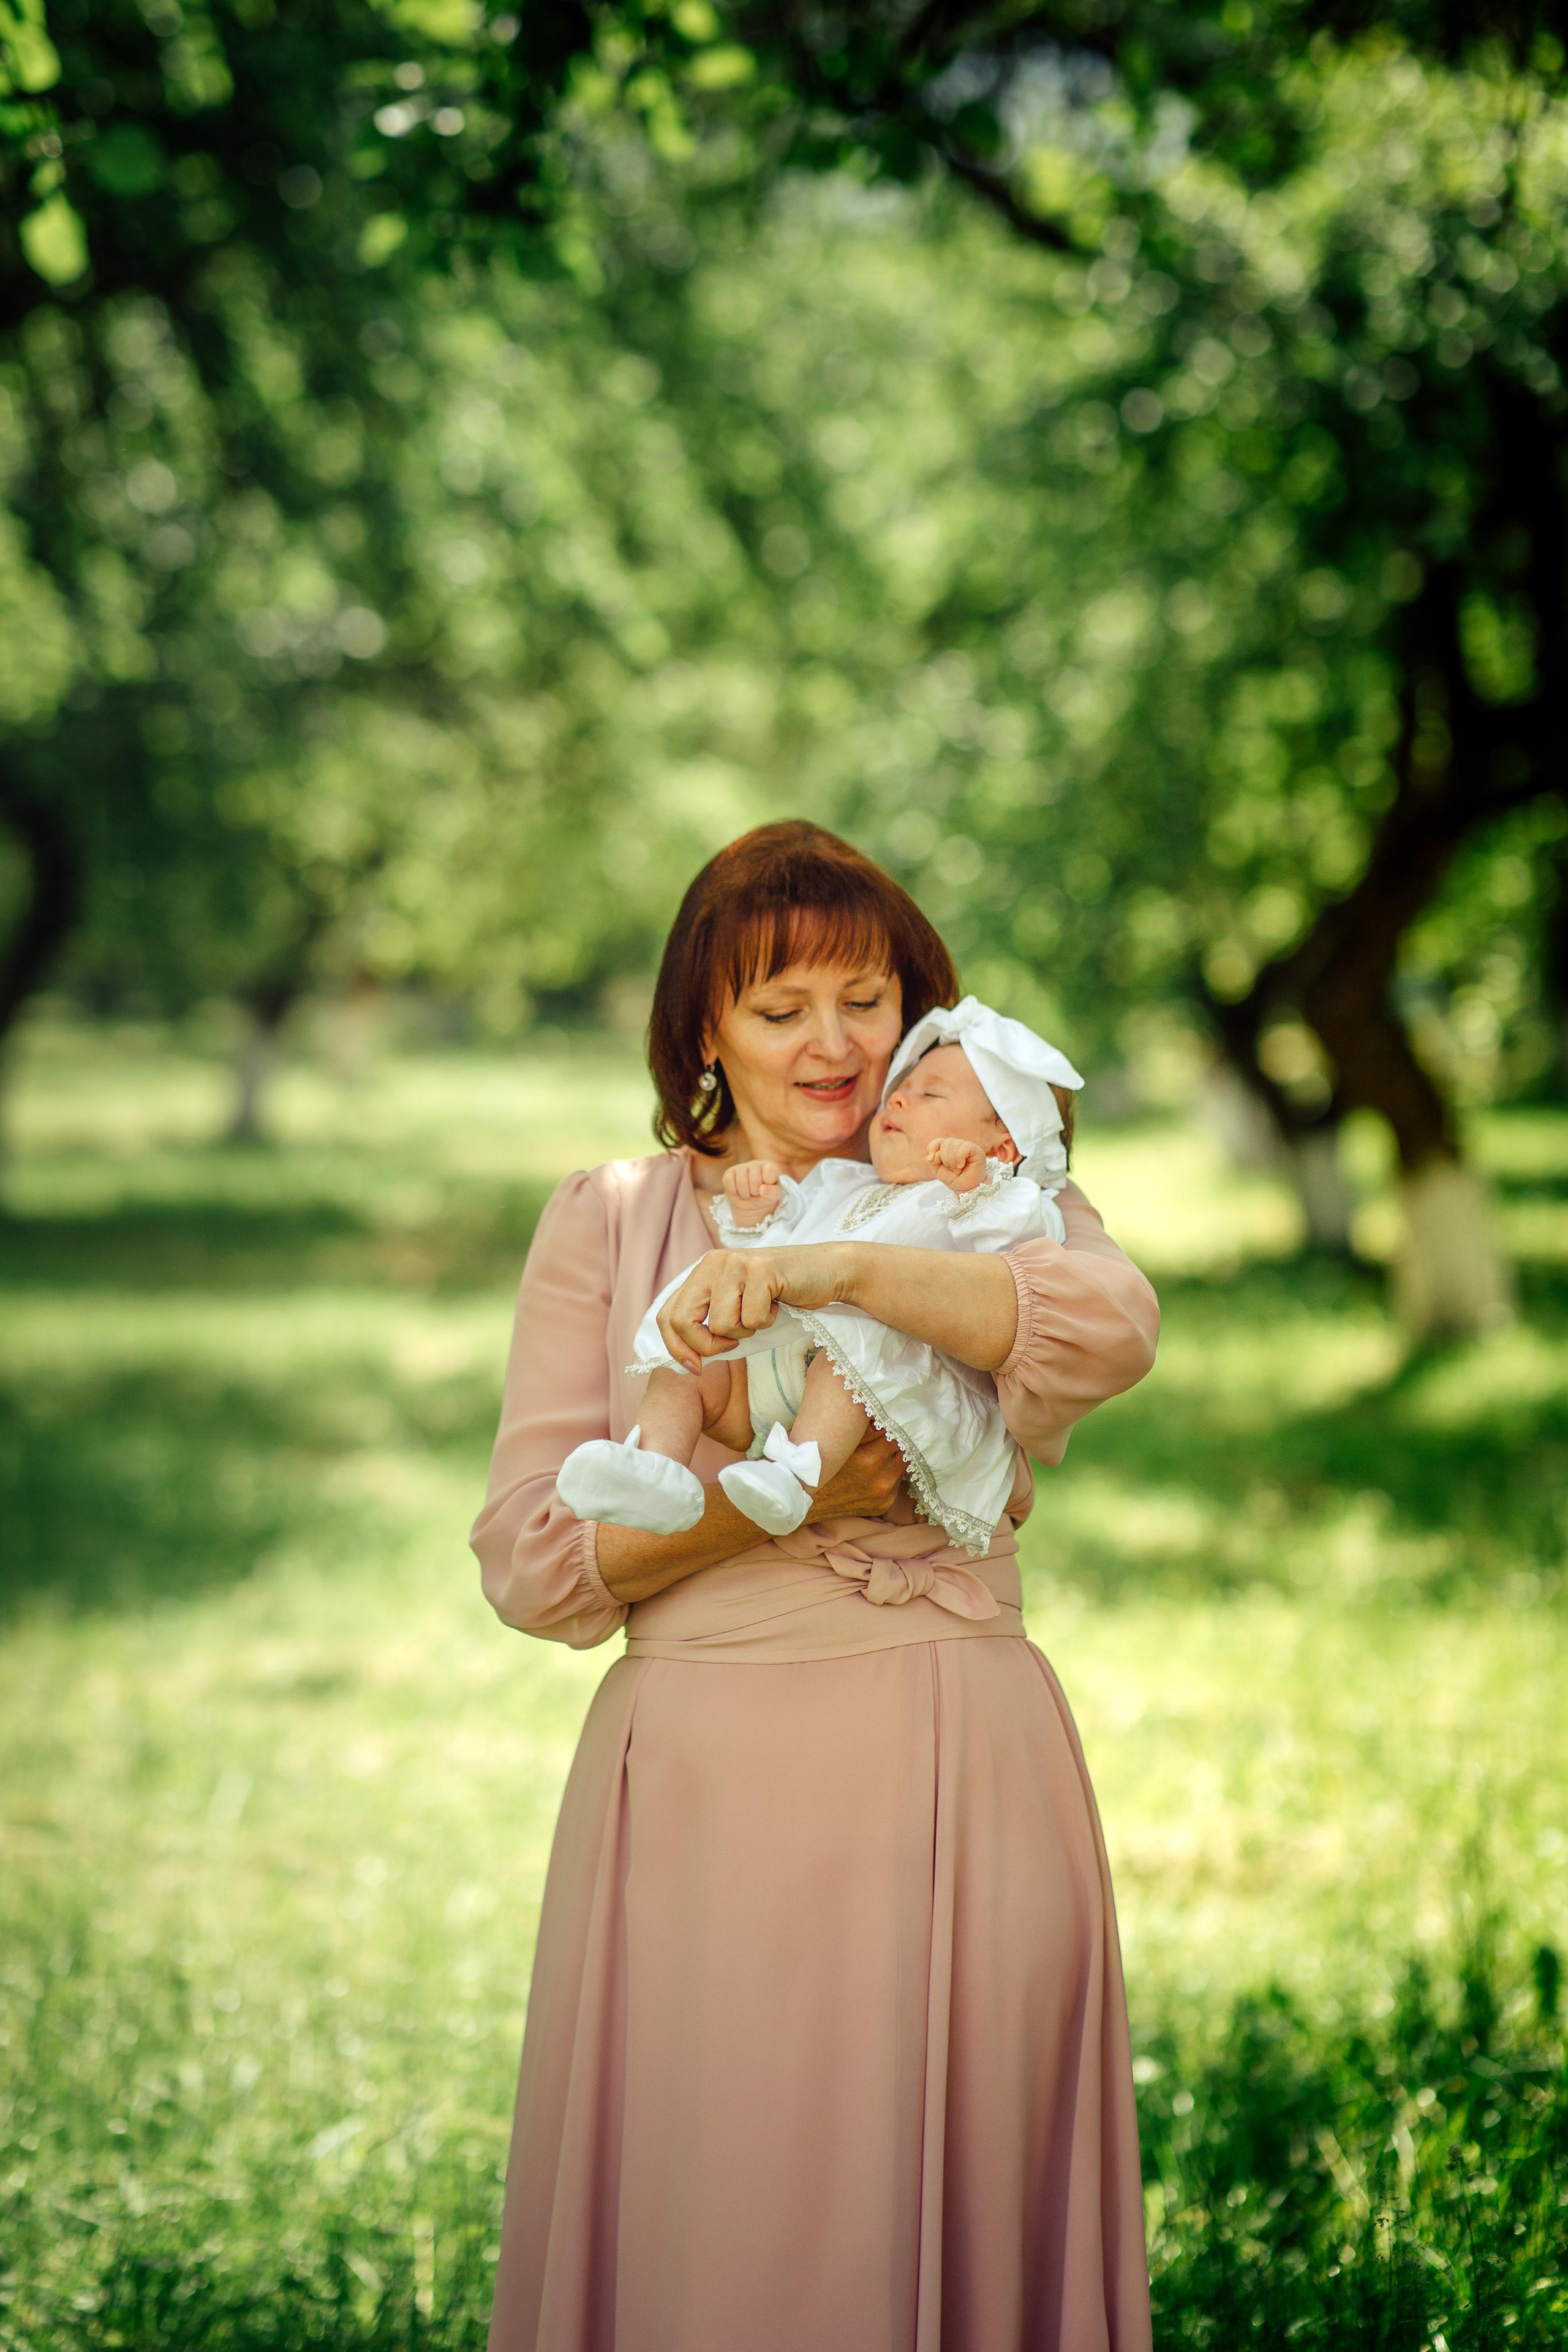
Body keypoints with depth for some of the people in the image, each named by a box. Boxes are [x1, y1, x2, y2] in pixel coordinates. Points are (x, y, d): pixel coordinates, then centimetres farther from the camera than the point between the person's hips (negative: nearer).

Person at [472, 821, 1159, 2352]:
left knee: (965, 2221, 5)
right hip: (709, 1783, 0)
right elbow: (530, 1563, 1)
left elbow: (1108, 1330, -16)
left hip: (964, 1781, 0)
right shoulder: (606, 1222, 9)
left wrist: (834, 1268, -27)